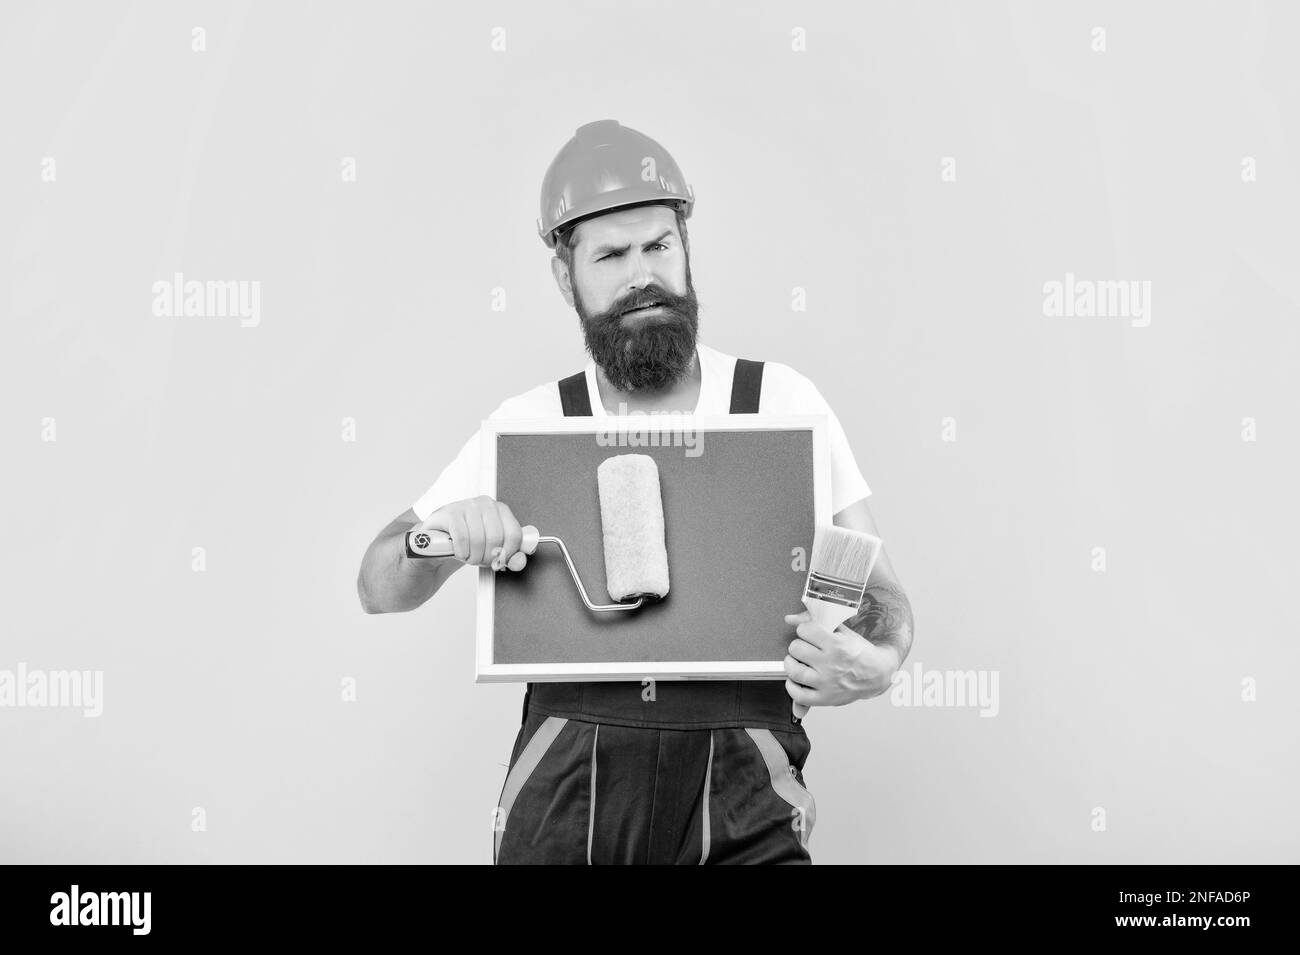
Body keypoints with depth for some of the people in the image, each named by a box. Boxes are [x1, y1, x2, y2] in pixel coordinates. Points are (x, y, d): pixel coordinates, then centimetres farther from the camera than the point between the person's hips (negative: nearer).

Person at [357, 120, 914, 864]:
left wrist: (876, 659, -18)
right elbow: (379, 591, 8)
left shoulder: (782, 401, 1)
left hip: (741, 780, 0)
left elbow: (878, 589, 5)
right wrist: (435, 540, -14)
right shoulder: (527, 424, 4)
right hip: (569, 775, 1)